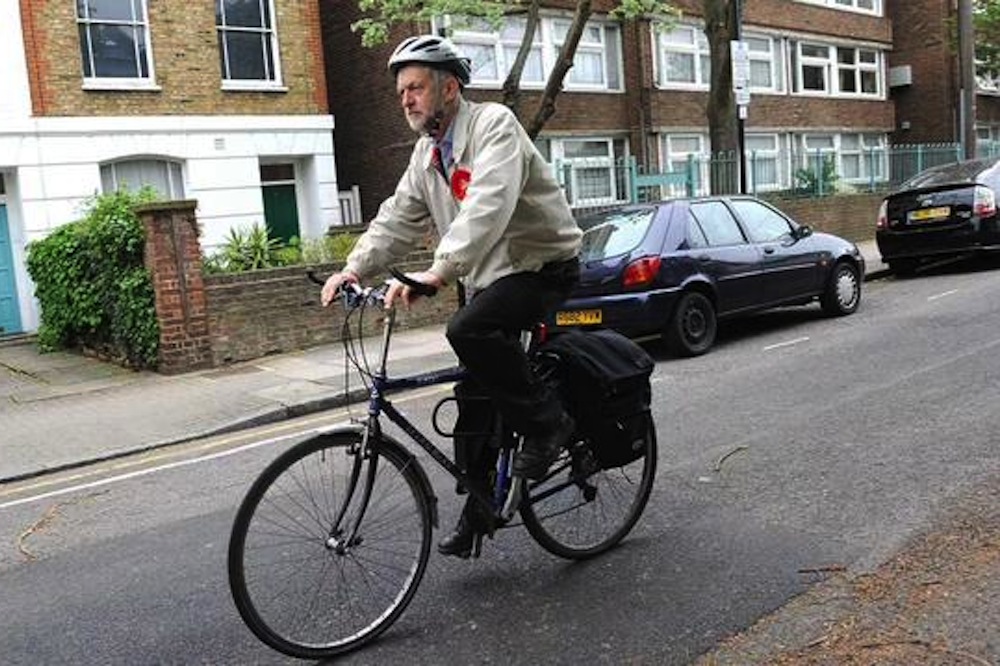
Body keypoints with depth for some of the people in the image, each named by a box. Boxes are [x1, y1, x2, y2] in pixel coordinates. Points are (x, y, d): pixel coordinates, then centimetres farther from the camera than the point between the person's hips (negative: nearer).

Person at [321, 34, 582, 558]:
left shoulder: (494, 124, -16)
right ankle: (479, 511, 19)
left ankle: (545, 421, -13)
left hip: (542, 267, -8)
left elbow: (488, 205, -32)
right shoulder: (427, 153, 11)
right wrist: (355, 268, -9)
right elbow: (398, 218, 7)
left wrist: (439, 271, -43)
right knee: (476, 404, 6)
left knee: (468, 332, -33)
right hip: (488, 277, 8)